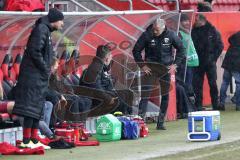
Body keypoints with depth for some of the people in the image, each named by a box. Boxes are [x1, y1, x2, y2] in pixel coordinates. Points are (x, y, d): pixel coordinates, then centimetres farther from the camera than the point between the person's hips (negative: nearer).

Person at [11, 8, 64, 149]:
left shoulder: (46, 31, 20)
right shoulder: (41, 29, -11)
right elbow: (34, 52, -19)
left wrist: (47, 70, 11)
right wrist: (45, 69, -13)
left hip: (40, 77, 10)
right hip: (33, 75, -10)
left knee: (38, 109, 9)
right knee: (31, 107, -12)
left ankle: (34, 140, 11)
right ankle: (26, 140, -14)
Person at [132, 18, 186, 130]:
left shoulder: (170, 35, -7)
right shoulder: (147, 35, -11)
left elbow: (181, 49, 6)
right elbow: (136, 50, -1)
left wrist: (175, 64, -2)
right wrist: (142, 65, -8)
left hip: (166, 69, 2)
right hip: (150, 69, -2)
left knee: (165, 96, 7)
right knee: (145, 95, -10)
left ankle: (160, 123, 15)